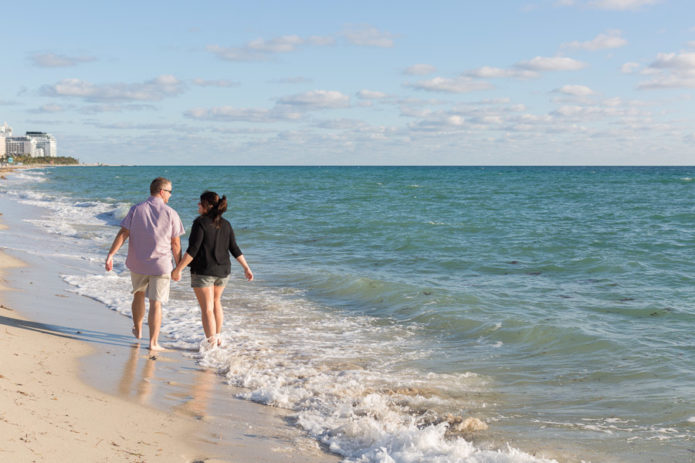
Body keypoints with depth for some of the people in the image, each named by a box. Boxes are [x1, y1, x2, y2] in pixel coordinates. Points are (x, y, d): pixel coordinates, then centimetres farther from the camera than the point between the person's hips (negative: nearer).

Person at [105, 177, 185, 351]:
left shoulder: (136, 210, -3)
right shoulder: (170, 214, -8)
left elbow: (122, 234, -10)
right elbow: (176, 244, -5)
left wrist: (110, 255, -11)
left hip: (138, 264, 3)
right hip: (161, 265, -3)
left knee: (139, 295, 25)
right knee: (156, 303, 1)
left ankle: (138, 330, 41)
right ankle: (153, 342, 0)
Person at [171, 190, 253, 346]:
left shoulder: (200, 223, -13)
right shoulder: (225, 225, 5)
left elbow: (193, 250, -19)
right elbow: (234, 249, 6)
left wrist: (178, 269, -16)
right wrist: (246, 268, 13)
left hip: (203, 271, -6)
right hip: (223, 271, 6)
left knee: (207, 308, -1)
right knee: (216, 302, 24)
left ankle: (212, 344, -3)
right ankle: (217, 337, 31)